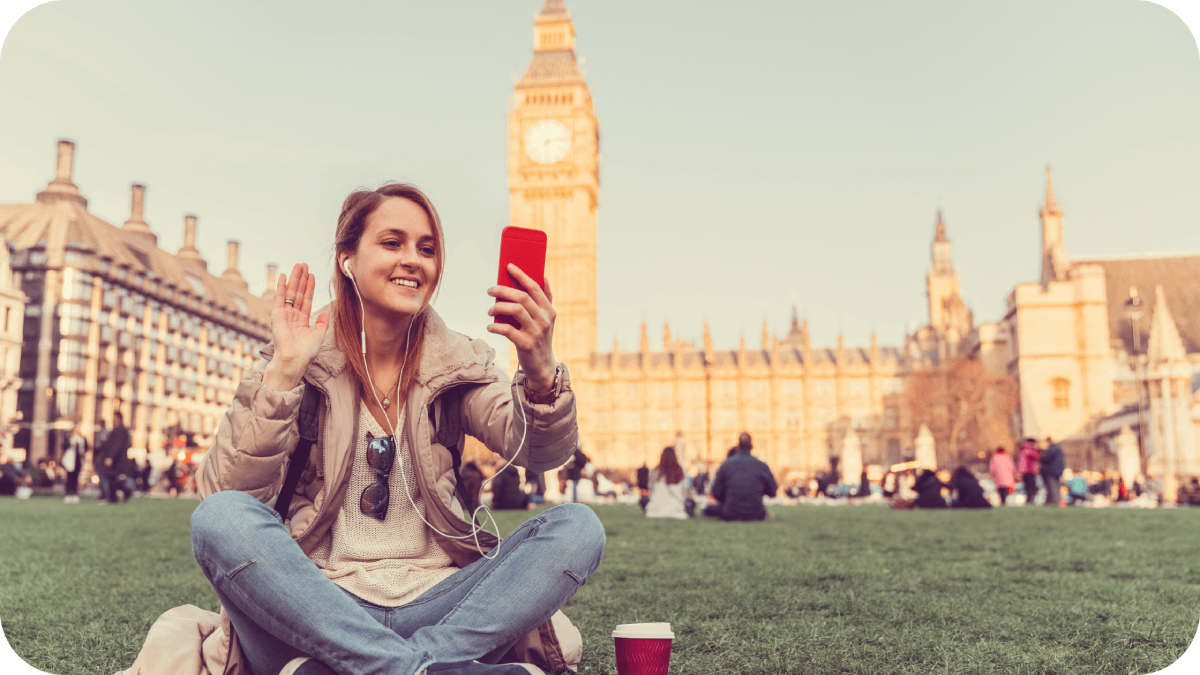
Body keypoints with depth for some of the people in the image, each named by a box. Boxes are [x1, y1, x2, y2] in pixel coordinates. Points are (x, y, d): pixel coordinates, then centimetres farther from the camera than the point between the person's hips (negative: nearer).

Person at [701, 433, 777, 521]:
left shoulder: (726, 464, -8)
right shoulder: (762, 465, -7)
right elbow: (772, 492, 2)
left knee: (708, 509, 31)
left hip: (730, 515, 1)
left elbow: (716, 494, -3)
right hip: (756, 515, -1)